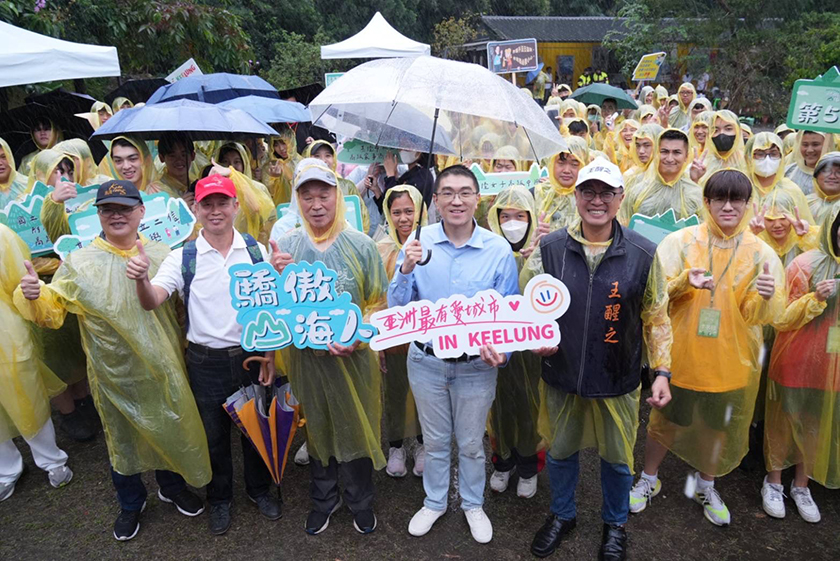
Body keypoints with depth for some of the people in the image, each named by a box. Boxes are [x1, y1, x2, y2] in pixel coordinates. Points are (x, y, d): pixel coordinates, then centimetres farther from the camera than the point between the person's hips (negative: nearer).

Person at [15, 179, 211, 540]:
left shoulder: (162, 254, -1)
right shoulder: (79, 263, -7)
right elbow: (51, 311, -4)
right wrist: (32, 296, -22)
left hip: (162, 368, 1)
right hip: (115, 374, -1)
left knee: (169, 428, 18)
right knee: (121, 438, 17)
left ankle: (173, 486, 47)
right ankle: (130, 503, 44)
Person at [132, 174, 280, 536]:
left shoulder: (256, 251, -4)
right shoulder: (182, 258, -7)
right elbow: (152, 302, -19)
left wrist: (270, 356, -1)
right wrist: (141, 279, -41)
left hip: (251, 354, 1)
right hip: (205, 361, -1)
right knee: (213, 434, 16)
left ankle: (259, 489, 43)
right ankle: (219, 499, 40)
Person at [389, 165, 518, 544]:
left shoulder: (499, 249, -12)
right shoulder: (418, 242, -9)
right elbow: (397, 306, -7)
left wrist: (503, 348, -22)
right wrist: (407, 269, -25)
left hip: (477, 364, -1)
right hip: (426, 360, 1)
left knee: (471, 443, 18)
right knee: (434, 440, 20)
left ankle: (473, 504, 44)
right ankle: (434, 502, 45)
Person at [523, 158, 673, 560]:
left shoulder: (643, 254, -7)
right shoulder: (549, 249, -7)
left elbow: (656, 318, 0)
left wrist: (662, 371, -4)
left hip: (618, 381, -1)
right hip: (560, 376, 1)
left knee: (617, 458, 17)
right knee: (560, 451, 19)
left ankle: (615, 523, 45)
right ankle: (562, 515, 46)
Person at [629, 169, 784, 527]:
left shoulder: (760, 253, -4)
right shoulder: (680, 242, -6)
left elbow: (761, 315, -9)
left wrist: (765, 297, -31)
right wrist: (686, 282, -27)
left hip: (732, 359, 1)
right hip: (682, 353, -1)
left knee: (720, 425, 17)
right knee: (666, 420, 13)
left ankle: (705, 485, 43)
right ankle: (648, 480, 37)